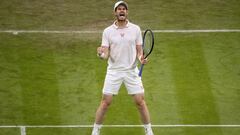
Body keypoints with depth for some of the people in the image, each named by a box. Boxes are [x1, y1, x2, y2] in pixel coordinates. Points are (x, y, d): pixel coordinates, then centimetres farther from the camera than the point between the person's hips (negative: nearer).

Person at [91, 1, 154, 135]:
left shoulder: (135, 29, 0)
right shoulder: (108, 31, -1)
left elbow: (139, 51, 4)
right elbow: (106, 55, -4)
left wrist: (141, 58, -17)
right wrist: (101, 54, -27)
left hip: (131, 71, 1)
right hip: (114, 71, 0)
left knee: (140, 101, -1)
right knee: (105, 102, -2)